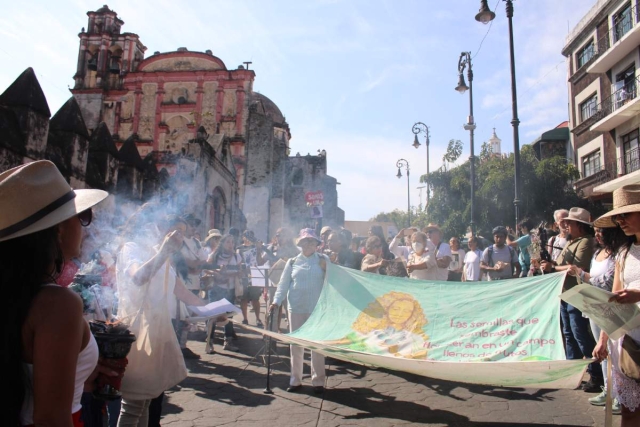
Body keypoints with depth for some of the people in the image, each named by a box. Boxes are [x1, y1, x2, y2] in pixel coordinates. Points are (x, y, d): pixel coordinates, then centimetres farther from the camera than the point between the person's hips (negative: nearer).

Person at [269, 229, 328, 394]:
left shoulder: (323, 260, 1)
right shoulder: (292, 261, 5)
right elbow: (284, 283, 2)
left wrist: (326, 270, -15)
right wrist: (276, 301, -8)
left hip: (317, 309, -2)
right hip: (296, 308, 2)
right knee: (296, 345, 9)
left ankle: (318, 381, 14)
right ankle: (295, 380, 21)